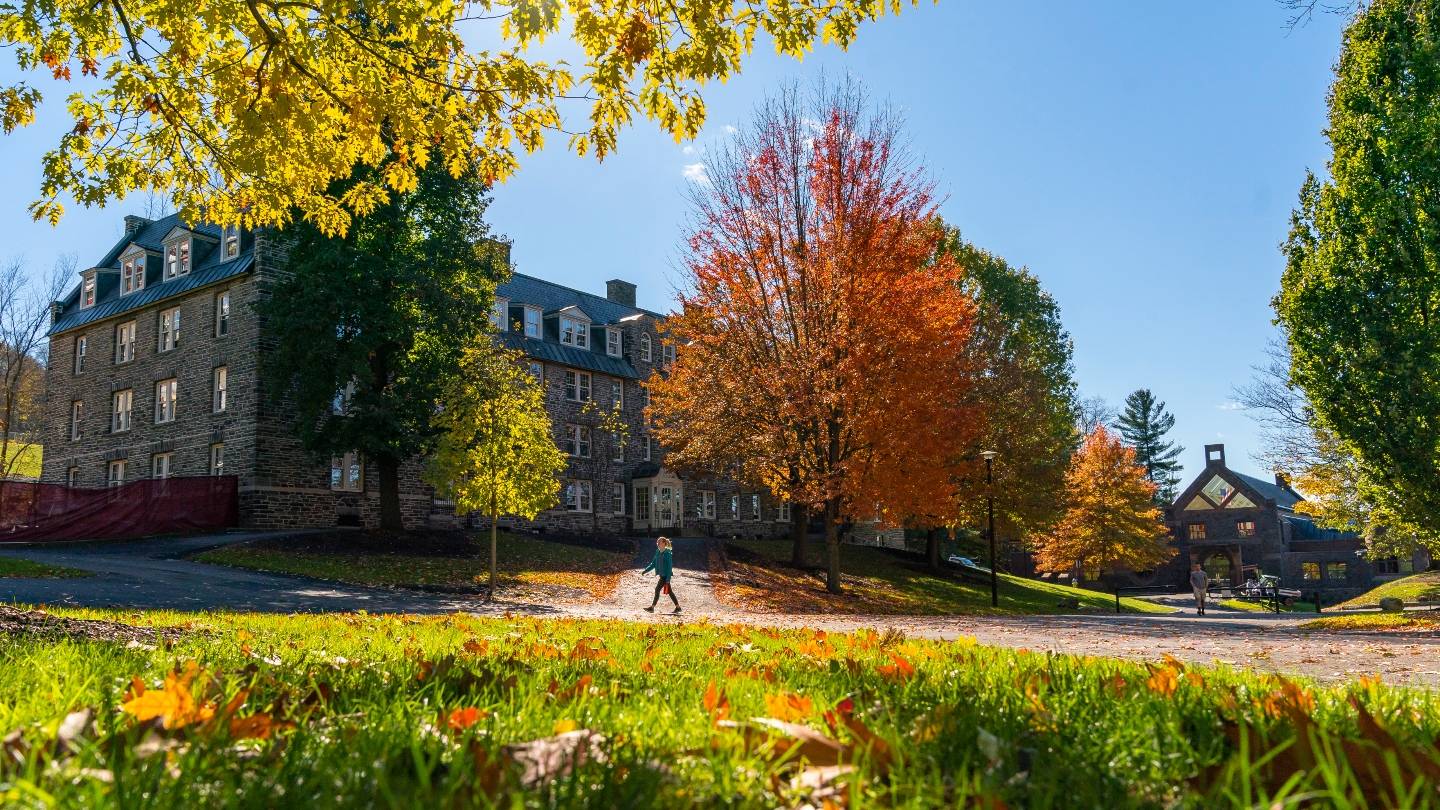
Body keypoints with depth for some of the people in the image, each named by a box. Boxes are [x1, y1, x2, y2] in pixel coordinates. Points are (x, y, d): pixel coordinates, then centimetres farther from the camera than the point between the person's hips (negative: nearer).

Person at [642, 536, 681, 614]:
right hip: (662, 575, 9)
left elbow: (670, 566, -16)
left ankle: (652, 607, -4)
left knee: (657, 589, -9)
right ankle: (678, 607, 17)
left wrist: (668, 579, -20)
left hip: (665, 575, -9)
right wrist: (646, 570, 8)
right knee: (669, 591, 11)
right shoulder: (658, 552, 10)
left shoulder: (668, 553, -14)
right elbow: (653, 563, 17)